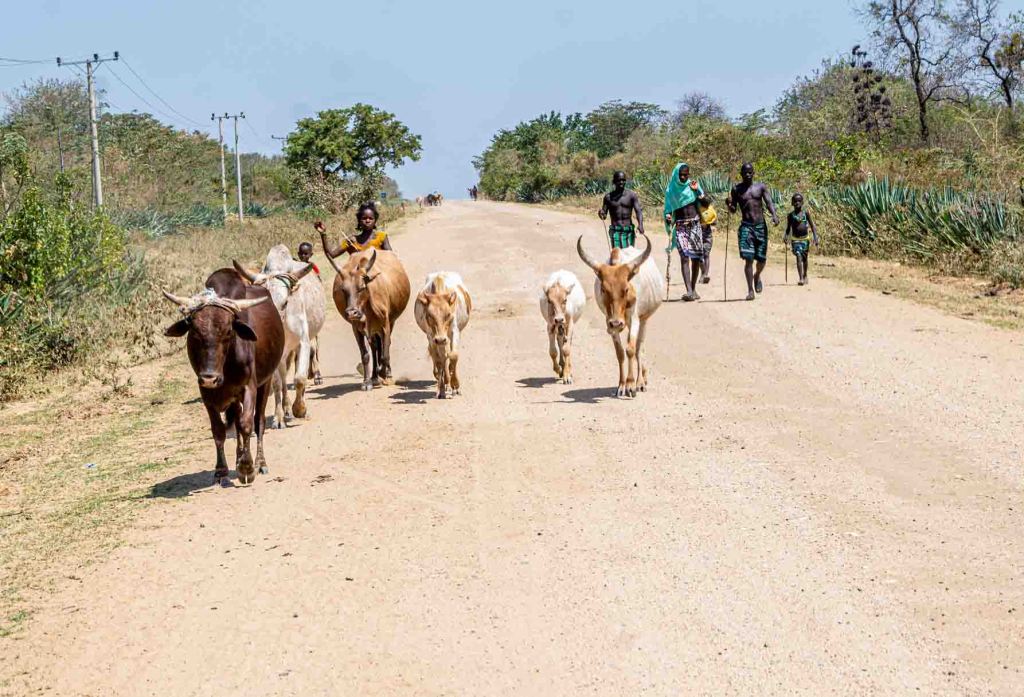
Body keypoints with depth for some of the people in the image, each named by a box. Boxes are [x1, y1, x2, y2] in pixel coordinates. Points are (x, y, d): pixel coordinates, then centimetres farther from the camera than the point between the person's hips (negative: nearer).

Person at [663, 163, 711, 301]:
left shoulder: (693, 185, 7)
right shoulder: (671, 190, 7)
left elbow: (707, 202, 3)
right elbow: (668, 210, 11)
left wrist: (697, 190, -10)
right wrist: (668, 217, -11)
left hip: (695, 225, 2)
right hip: (681, 227, -2)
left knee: (696, 258, 2)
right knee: (685, 257, -16)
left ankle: (693, 289, 14)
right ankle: (689, 290, -26)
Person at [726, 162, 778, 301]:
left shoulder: (761, 187, 6)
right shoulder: (736, 189, 5)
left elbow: (769, 202, -4)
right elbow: (733, 210, 6)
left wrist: (774, 215, -23)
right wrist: (729, 204, -17)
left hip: (761, 226, 2)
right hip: (746, 226, -2)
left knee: (762, 259, 6)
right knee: (748, 258, -13)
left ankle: (757, 276, 40)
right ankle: (750, 290, -8)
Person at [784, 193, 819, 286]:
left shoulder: (806, 213, 1)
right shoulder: (791, 215, 0)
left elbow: (812, 226, 3)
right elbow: (788, 228, 5)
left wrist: (815, 237, -5)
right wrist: (786, 236, -12)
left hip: (805, 239, 2)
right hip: (796, 239, -2)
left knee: (804, 258, 16)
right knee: (799, 257, -17)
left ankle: (805, 276, 36)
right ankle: (801, 278, -22)